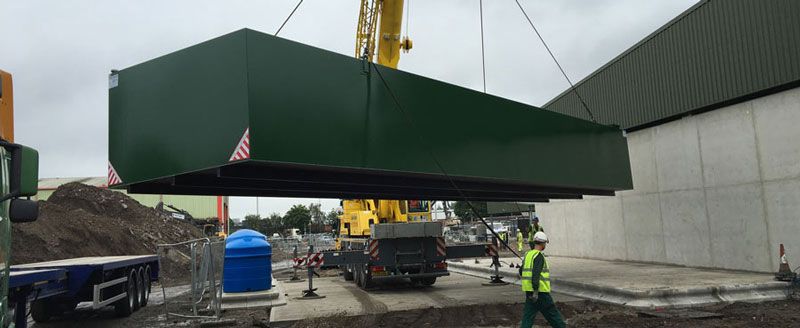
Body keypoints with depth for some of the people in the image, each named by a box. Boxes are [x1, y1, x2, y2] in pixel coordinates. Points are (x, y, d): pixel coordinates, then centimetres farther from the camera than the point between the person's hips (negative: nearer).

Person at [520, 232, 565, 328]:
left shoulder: (528, 254, 12)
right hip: (540, 291, -7)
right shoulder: (539, 256, -14)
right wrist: (536, 291, -26)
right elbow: (536, 274, -24)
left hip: (528, 291, 7)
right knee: (552, 313, 7)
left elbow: (521, 271, 20)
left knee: (528, 315, 7)